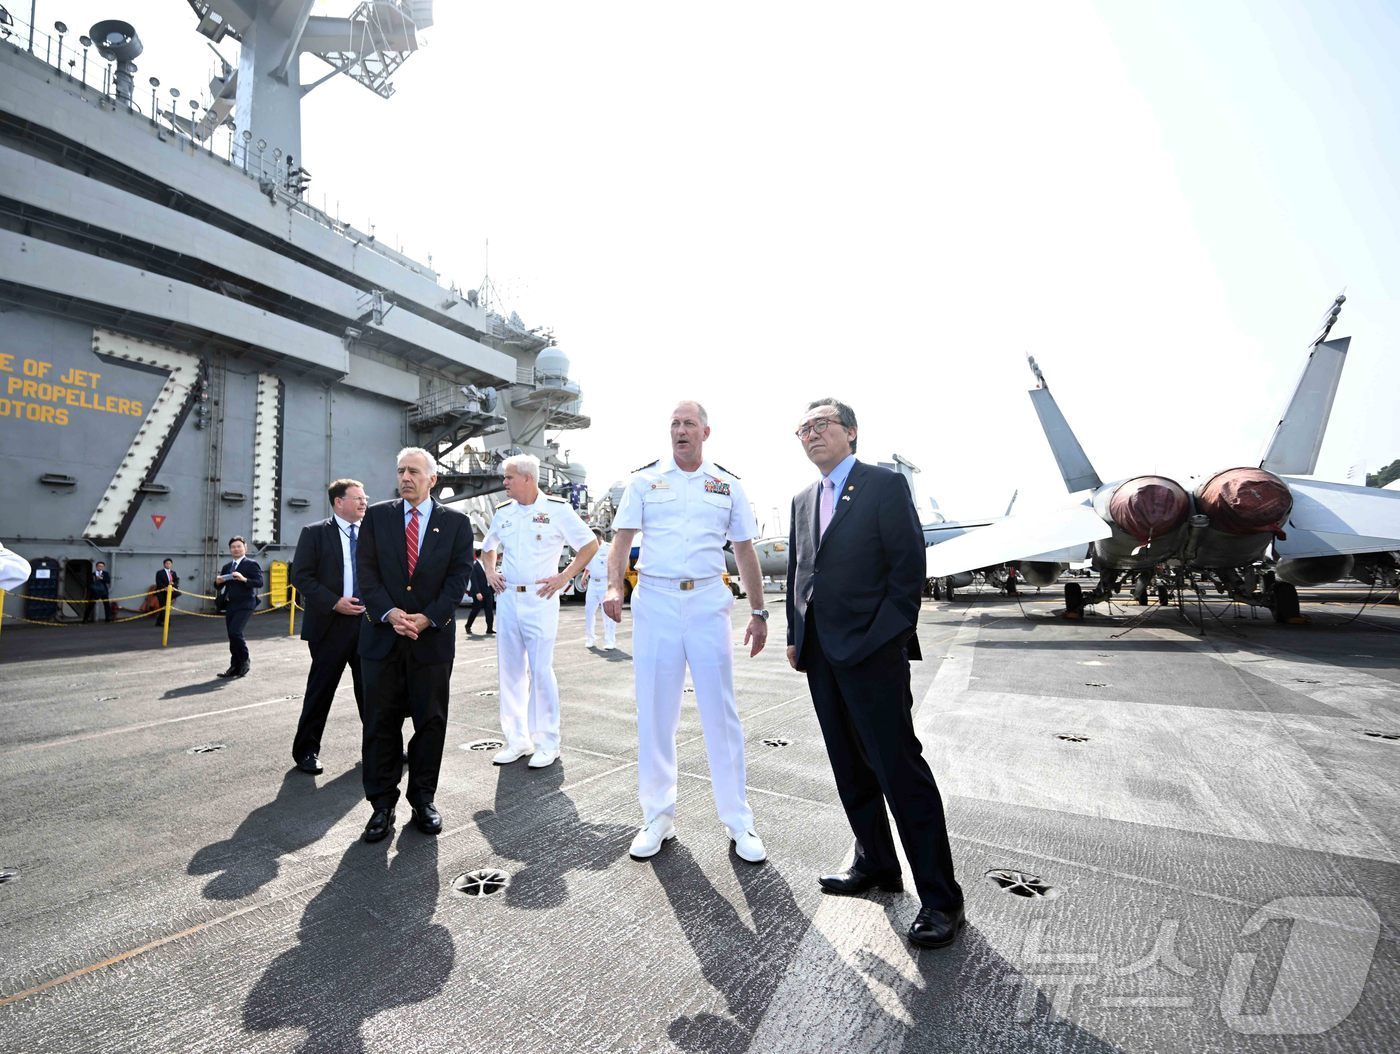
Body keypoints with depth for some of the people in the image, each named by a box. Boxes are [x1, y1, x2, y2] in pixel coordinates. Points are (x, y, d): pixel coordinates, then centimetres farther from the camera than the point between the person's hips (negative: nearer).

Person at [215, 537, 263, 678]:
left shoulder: (252, 564, -3)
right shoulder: (227, 567, 17)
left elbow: (259, 583, -14)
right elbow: (220, 586, 18)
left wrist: (244, 579, -27)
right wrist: (218, 581, -3)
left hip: (244, 605, -7)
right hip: (230, 605, 7)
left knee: (235, 632, -18)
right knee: (232, 635, 9)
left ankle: (245, 660, 1)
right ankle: (235, 667, 17)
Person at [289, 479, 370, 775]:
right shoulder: (314, 533, -1)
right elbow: (301, 576, -7)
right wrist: (334, 602, -16)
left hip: (369, 621, 4)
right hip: (331, 624, -3)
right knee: (321, 689, 5)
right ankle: (307, 750, 21)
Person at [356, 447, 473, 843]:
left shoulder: (456, 522, 3)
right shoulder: (377, 516, 6)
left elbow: (458, 577, -3)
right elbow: (366, 570, 0)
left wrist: (427, 618, -13)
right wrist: (390, 613, -13)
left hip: (432, 637, -1)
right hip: (382, 635, 1)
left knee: (431, 721, 8)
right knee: (380, 722, 7)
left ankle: (423, 799, 24)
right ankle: (382, 804, 21)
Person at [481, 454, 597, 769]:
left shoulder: (556, 509, -5)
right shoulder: (502, 512, 10)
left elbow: (590, 545, -1)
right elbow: (488, 547, 28)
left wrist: (564, 577, -8)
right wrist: (490, 571, 9)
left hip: (540, 599, -5)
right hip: (507, 598, 6)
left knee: (541, 670, -4)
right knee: (510, 670, 9)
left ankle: (547, 744, 9)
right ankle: (517, 740, 22)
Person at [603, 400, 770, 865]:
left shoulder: (727, 485, 8)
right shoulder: (644, 479, 6)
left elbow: (744, 550, 10)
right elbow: (623, 537, 1)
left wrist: (758, 612, 8)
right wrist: (614, 585, -16)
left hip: (707, 603, 0)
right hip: (655, 602, 0)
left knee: (721, 713, 4)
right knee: (653, 714, 7)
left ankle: (738, 822, 19)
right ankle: (658, 817, 25)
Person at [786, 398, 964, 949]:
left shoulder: (886, 485, -4)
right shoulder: (803, 501, 16)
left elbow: (908, 566, -9)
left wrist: (887, 636, -14)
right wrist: (795, 636, 12)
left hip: (872, 653, -7)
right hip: (821, 654, 7)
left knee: (901, 770, -2)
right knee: (851, 769, 16)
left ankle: (940, 898, 13)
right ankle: (875, 863, 33)